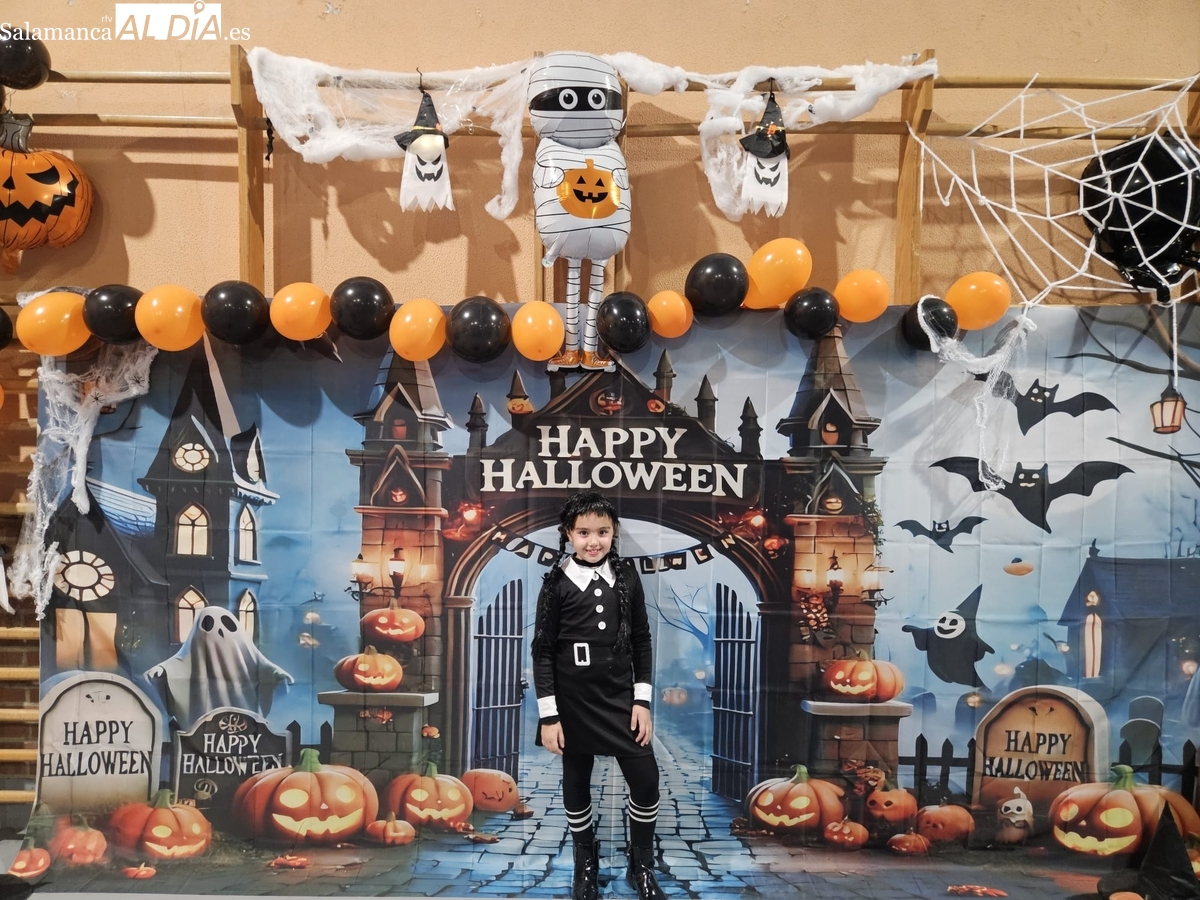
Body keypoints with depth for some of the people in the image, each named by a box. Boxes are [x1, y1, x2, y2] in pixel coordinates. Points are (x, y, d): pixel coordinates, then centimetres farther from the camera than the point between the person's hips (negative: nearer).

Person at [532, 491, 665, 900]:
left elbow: (641, 641, 5)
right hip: (574, 700, -2)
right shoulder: (557, 583, -7)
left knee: (646, 781, -1)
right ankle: (586, 865, 32)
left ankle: (641, 867, 21)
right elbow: (543, 651, -5)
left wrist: (642, 700, 0)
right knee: (576, 784, 10)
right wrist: (548, 714, -8)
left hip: (621, 696, 2)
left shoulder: (626, 576, 0)